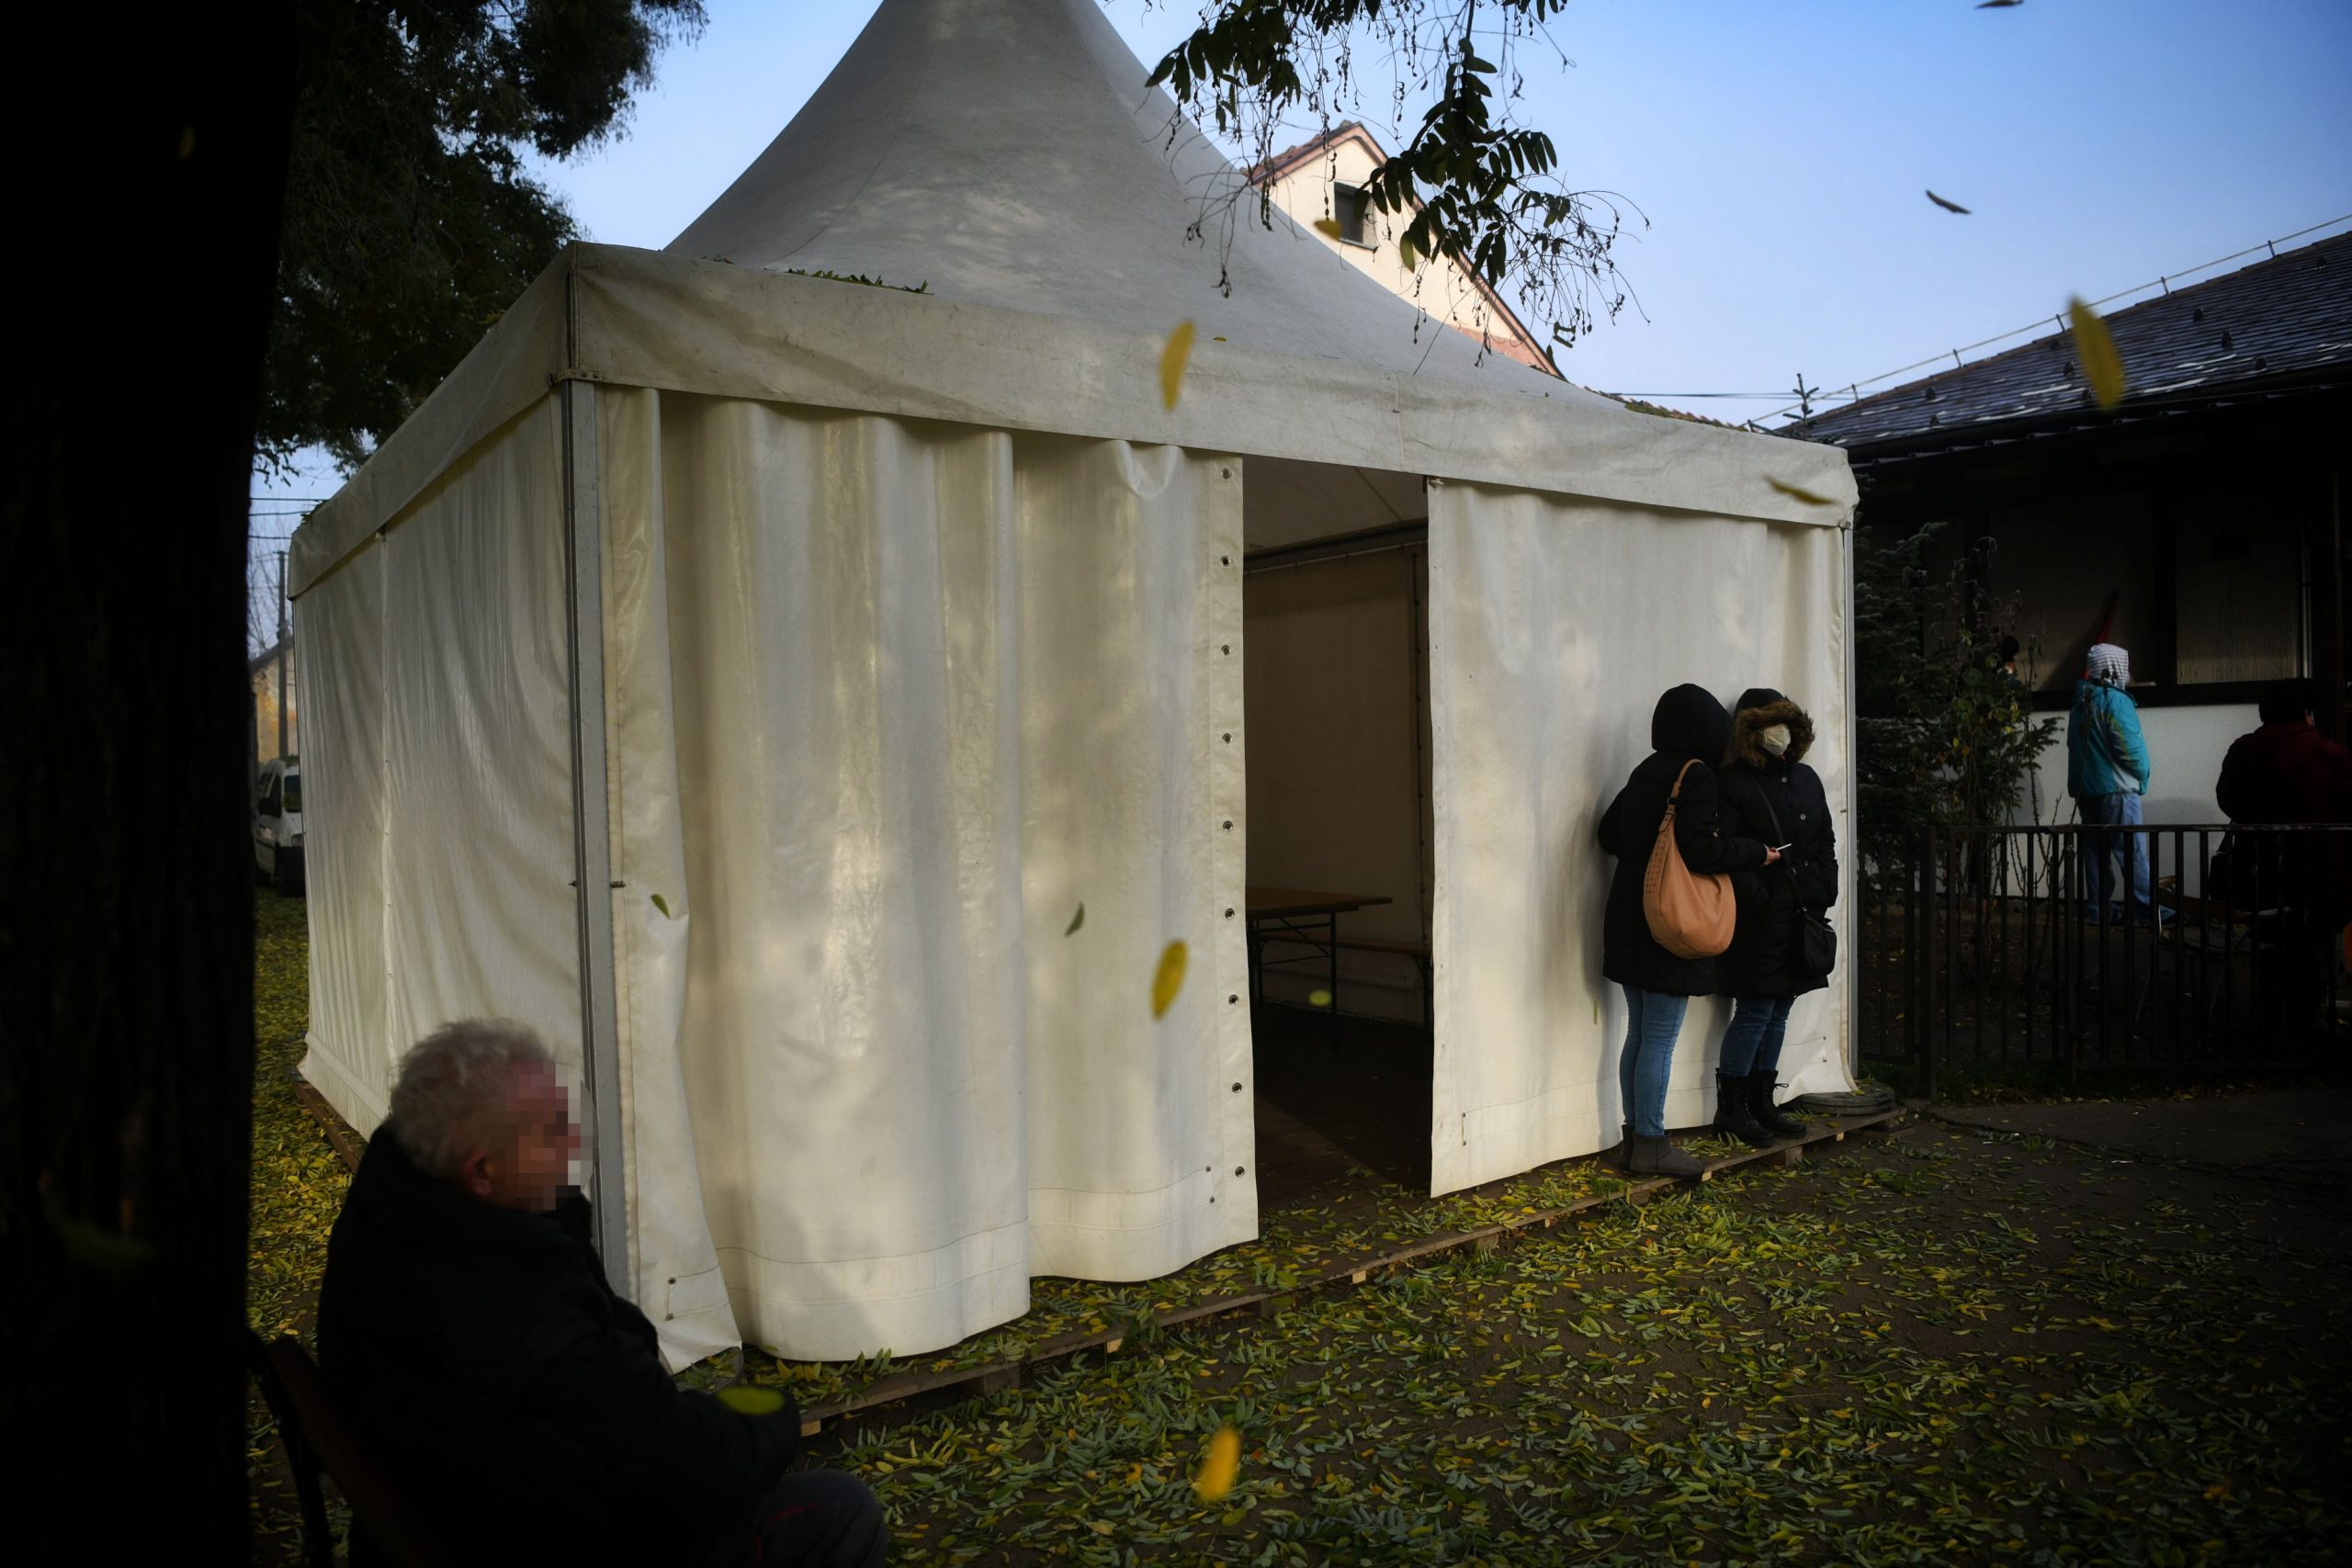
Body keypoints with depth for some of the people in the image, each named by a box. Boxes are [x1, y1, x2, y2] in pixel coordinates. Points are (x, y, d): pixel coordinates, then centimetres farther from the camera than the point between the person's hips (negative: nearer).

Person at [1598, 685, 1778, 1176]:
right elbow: (1702, 852, -21)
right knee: (1660, 1041, -2)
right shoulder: (1695, 776, -14)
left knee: (1639, 1036, 14)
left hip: (1630, 923, 8)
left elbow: (1609, 835, 15)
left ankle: (1636, 1137, 20)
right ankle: (1650, 1145, 4)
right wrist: (1756, 853, -7)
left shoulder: (1645, 773, 11)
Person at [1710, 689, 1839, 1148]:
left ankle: (1761, 1102, 23)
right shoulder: (1732, 783, -9)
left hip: (1801, 918, 8)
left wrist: (1823, 891, 5)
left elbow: (1825, 839, 17)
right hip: (1758, 921, -7)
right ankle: (1730, 1108, 6)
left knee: (1778, 1012, 13)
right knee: (1754, 1012, -5)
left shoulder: (1806, 778, 14)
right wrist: (1757, 901, -19)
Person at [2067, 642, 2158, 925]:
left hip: (2085, 789, 8)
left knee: (2095, 850, 9)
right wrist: (2144, 774, -1)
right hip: (2116, 789, -8)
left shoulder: (2080, 703, 13)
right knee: (2133, 850, -3)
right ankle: (2146, 910, -2)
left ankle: (2098, 910, 11)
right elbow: (2129, 745, -17)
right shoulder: (2115, 700, -13)